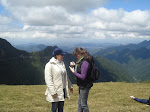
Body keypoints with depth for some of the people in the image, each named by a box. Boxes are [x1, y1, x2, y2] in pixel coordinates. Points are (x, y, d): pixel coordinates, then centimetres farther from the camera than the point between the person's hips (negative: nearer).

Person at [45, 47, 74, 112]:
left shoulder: (62, 63, 11)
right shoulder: (49, 65, -12)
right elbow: (48, 80, -17)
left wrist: (70, 86, 21)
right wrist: (53, 92, -22)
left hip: (62, 90, 7)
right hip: (56, 91, -7)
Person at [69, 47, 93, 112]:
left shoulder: (85, 63, -24)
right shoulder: (82, 61, 6)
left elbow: (83, 77, -25)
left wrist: (74, 72, -18)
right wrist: (75, 65, 8)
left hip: (85, 86, -10)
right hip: (81, 85, 10)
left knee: (84, 104, 2)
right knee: (79, 102, 20)